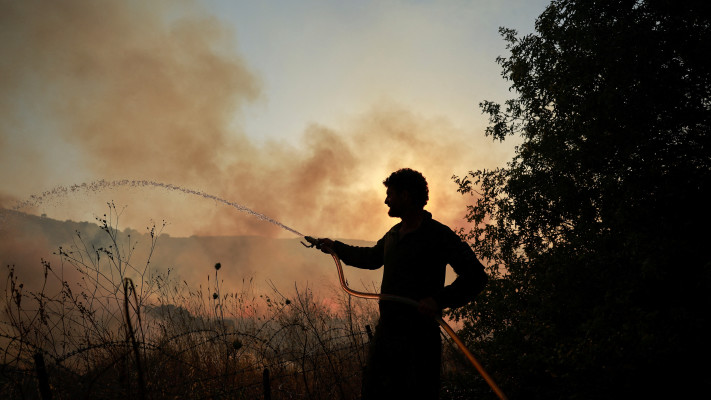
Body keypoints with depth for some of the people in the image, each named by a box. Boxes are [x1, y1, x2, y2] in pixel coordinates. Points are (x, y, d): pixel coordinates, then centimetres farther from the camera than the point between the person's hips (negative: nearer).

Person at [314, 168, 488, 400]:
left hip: (419, 336, -8)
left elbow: (475, 276, -19)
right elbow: (372, 258, 31)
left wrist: (439, 300, -29)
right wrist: (336, 247, 36)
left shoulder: (439, 236, -14)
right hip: (386, 331, 8)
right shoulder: (394, 234, 12)